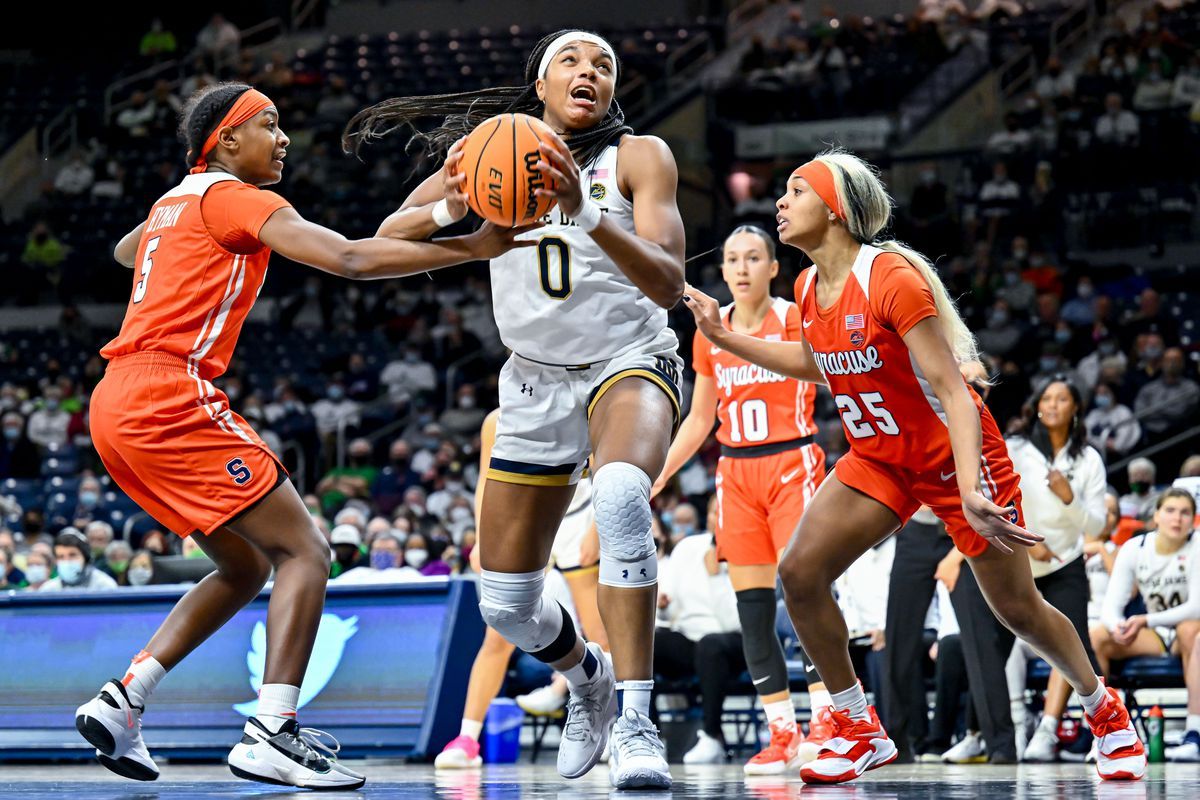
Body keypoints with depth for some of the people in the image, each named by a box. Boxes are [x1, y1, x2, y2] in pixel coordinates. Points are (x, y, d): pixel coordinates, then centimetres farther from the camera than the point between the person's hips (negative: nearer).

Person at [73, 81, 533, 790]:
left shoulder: (173, 203, 23)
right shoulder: (235, 198, -3)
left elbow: (125, 251, 48)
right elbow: (352, 259, -17)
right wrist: (473, 248, -18)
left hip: (116, 408, 10)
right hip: (170, 399, -9)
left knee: (247, 567, 18)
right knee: (305, 550, -9)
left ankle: (121, 702, 11)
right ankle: (271, 734, -22)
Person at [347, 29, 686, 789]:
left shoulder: (639, 156, -9)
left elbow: (668, 284, -22)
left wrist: (585, 214, -38)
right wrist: (448, 206, -32)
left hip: (629, 362, -4)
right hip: (537, 382, 4)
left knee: (620, 497, -38)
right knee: (505, 605, 6)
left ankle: (635, 721, -35)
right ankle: (588, 679, 40)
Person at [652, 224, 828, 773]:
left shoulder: (796, 320, -4)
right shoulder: (710, 333, 9)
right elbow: (699, 420, 18)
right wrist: (658, 475, 15)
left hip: (793, 465, -5)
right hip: (737, 474, 5)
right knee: (752, 607, 0)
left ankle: (825, 721, -14)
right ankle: (783, 733, 6)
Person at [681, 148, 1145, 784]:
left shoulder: (893, 279, -26)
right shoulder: (809, 288, -3)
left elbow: (952, 390, -28)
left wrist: (970, 490, -39)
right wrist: (723, 336, 12)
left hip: (951, 454, -7)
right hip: (877, 459, 7)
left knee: (1016, 608, 2)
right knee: (799, 572, -12)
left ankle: (1106, 712, 28)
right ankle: (859, 731, 2)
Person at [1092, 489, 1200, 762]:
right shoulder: (1134, 549, -5)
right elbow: (1112, 605, -10)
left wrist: (1145, 621, -33)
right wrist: (1117, 626, -35)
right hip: (1154, 637, 4)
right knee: (1096, 638, -21)